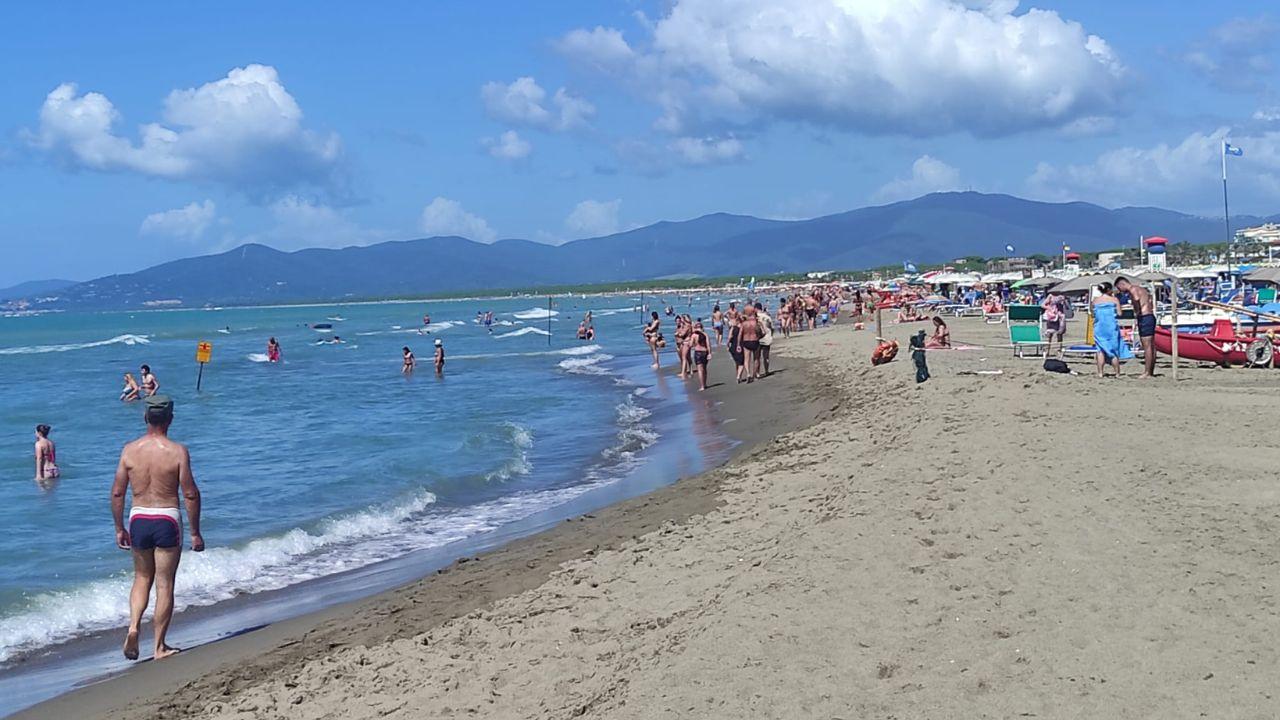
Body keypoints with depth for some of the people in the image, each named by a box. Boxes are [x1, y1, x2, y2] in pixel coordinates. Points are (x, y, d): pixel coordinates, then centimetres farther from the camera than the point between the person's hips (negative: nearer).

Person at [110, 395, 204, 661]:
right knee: (165, 584, 7)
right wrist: (195, 533, -2)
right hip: (167, 520, -3)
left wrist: (119, 528, 13)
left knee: (142, 578, 22)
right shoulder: (178, 451, -10)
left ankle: (133, 626, 1)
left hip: (138, 519, 3)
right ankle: (160, 647, 13)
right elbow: (191, 494, -11)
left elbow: (117, 492, 2)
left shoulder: (129, 450, -1)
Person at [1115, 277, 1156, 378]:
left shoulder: (1132, 288, -10)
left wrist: (1137, 311, -20)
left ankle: (1147, 373, -8)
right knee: (1151, 347, 11)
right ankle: (1151, 372, 16)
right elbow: (1150, 298, 37)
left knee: (1147, 347, -8)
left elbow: (1136, 299, -34)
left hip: (1144, 318, -10)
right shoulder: (1140, 288, 20)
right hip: (1151, 317, 10)